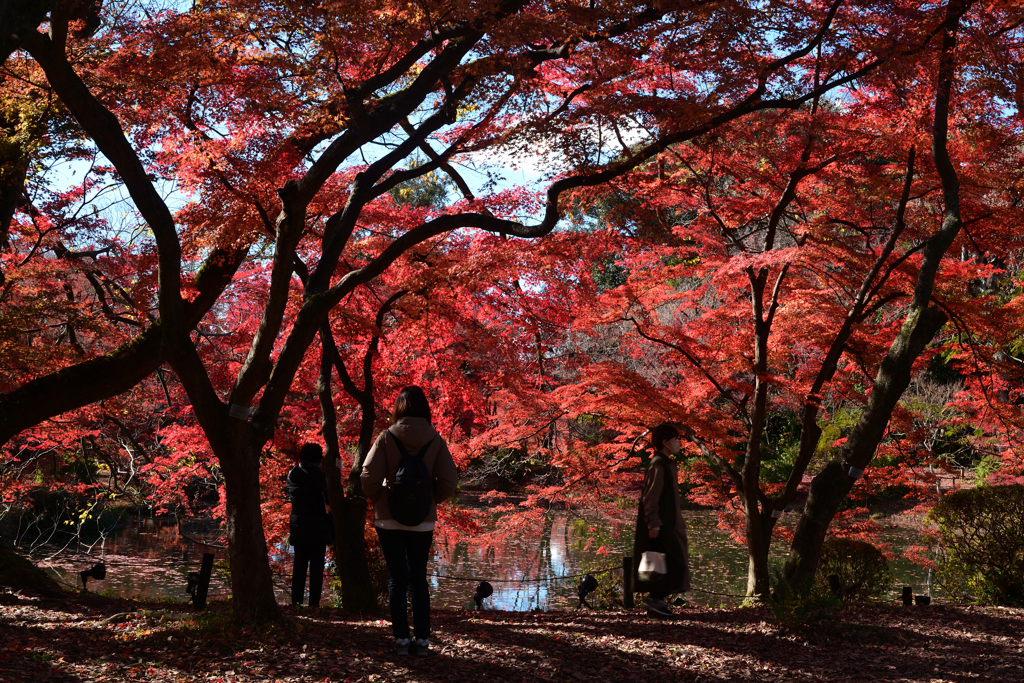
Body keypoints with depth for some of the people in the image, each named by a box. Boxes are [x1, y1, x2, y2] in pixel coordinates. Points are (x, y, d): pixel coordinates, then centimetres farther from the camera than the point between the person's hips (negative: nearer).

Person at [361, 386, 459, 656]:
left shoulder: (387, 437, -8)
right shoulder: (435, 439, -4)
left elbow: (369, 476, -12)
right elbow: (449, 481, -6)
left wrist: (376, 499, 7)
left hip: (389, 519, -1)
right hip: (423, 521, 2)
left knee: (397, 578, 7)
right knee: (419, 578, 12)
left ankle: (401, 639, 6)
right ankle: (422, 639, 11)